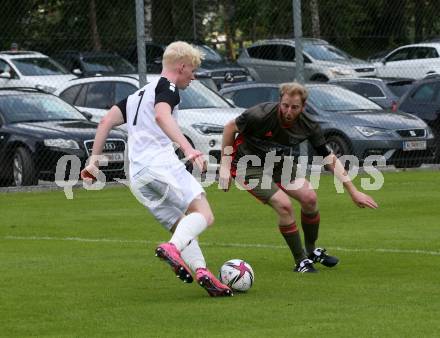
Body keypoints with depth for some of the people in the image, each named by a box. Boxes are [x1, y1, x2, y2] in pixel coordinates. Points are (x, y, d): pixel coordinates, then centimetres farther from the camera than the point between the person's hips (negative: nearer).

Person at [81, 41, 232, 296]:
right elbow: (162, 116, -20)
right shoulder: (167, 88, 2)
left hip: (137, 177, 8)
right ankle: (172, 248, -39)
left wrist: (94, 160, 24)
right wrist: (188, 148, -32)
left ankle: (200, 270, -15)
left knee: (184, 227, 9)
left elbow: (107, 121, 24)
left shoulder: (139, 95, 29)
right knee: (204, 215, -13)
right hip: (160, 163, -8)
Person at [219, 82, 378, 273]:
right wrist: (225, 164, -15)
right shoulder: (260, 116, -30)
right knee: (284, 205, -21)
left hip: (279, 164, 5)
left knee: (309, 197, -4)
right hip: (248, 166, -5)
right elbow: (230, 127, -14)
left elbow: (330, 158, -7)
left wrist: (353, 192, -10)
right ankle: (301, 262, -6)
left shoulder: (308, 126, -16)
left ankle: (311, 251, 22)